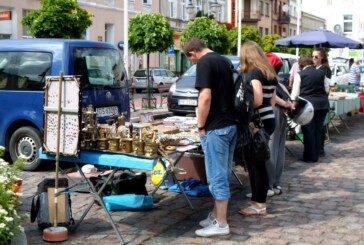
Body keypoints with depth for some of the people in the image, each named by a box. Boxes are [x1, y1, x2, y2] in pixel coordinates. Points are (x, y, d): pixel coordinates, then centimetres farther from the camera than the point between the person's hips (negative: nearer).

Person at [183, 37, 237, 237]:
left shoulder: (204, 63, -12)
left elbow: (205, 97, -21)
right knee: (223, 174, 15)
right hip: (231, 125, 9)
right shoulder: (224, 61, 15)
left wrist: (201, 126, -11)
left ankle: (221, 224, 6)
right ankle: (216, 215, 26)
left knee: (217, 176, -1)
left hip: (216, 128, -9)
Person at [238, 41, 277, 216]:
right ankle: (259, 200, 20)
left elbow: (257, 100, -21)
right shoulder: (269, 73, 15)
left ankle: (260, 205, 6)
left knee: (255, 163, -1)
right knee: (257, 162, 14)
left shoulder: (254, 72, -12)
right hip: (269, 120, 9)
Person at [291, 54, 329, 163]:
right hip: (322, 103, 4)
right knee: (318, 129, 10)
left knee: (308, 130, 3)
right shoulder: (321, 73, 10)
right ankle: (316, 156, 18)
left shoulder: (300, 74, -2)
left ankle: (309, 156, 7)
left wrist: (293, 103, 4)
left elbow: (295, 91, -3)